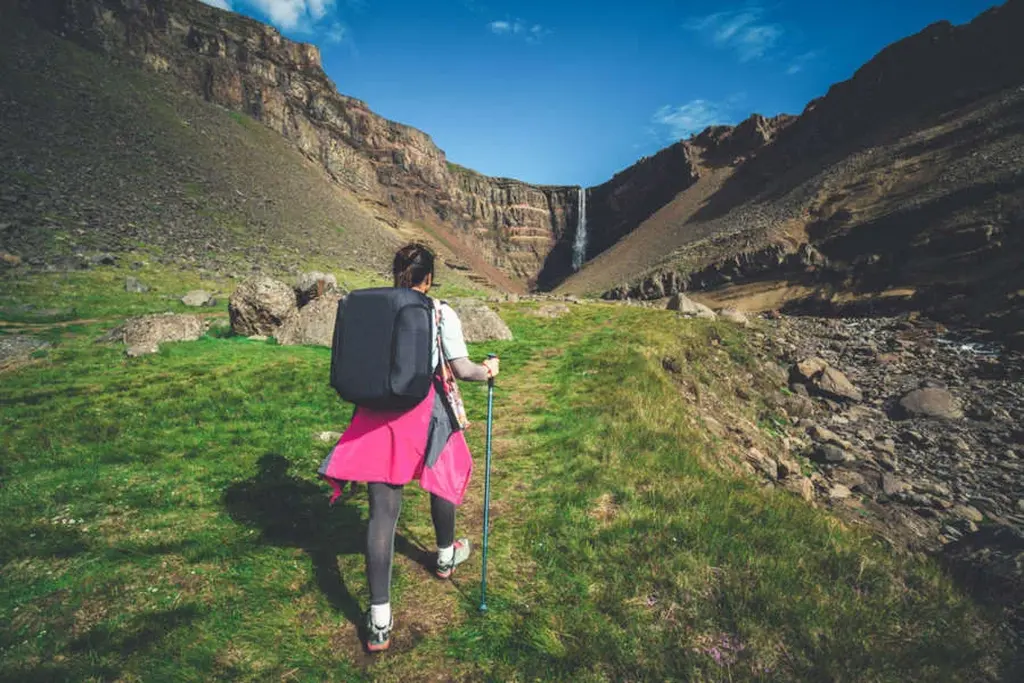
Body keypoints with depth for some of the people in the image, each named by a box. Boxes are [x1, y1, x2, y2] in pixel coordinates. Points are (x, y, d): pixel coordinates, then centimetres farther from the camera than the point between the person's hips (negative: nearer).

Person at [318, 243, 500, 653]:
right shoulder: (441, 314, -4)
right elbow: (462, 369, -7)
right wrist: (488, 371, 12)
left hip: (378, 415, 2)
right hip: (426, 414, -2)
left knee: (382, 511, 3)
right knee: (444, 479, 26)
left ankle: (379, 622, 5)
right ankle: (446, 556, 49)